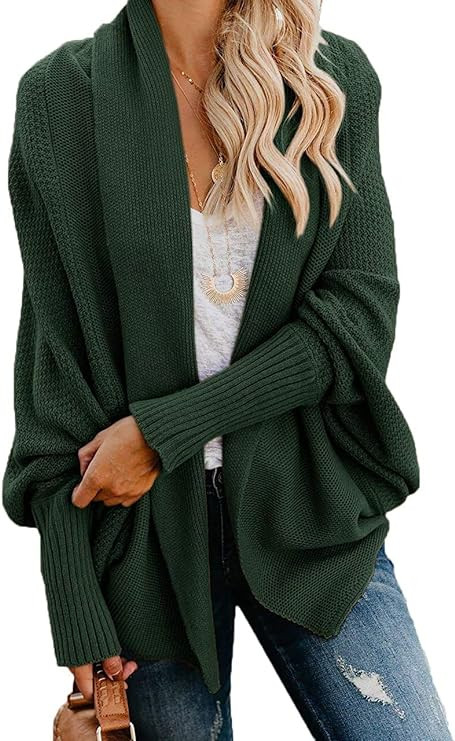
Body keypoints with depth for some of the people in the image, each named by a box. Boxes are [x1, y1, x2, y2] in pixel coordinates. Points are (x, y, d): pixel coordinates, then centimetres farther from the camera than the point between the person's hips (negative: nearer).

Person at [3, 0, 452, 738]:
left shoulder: (335, 77, 1)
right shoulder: (60, 94, -2)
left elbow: (361, 315, -6)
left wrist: (165, 430, -15)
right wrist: (74, 601, -7)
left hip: (304, 507, 1)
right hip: (146, 523, 0)